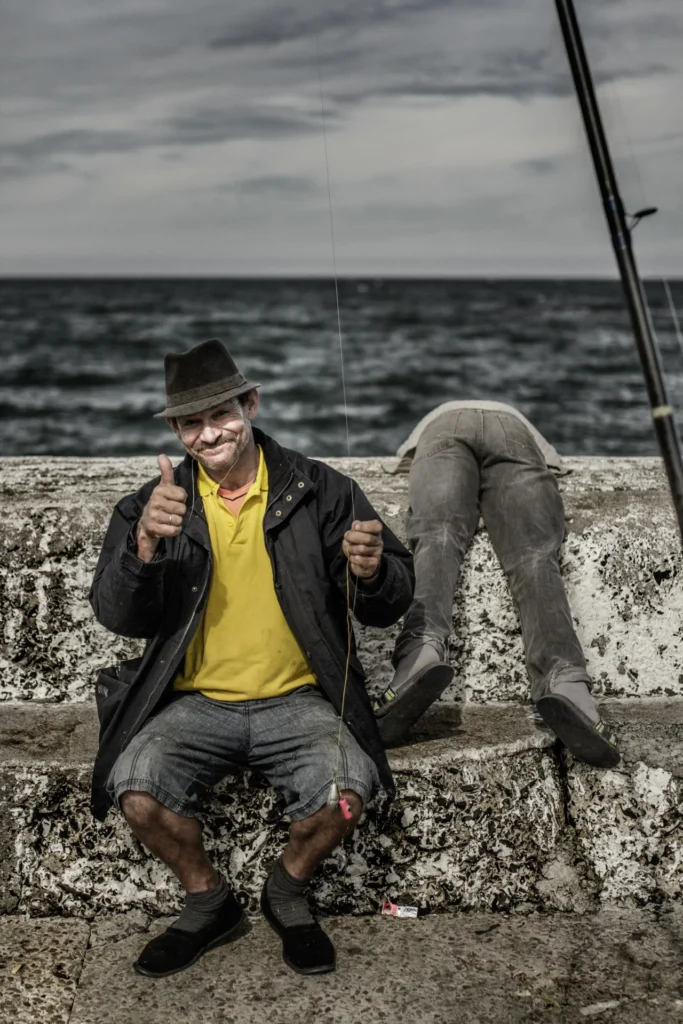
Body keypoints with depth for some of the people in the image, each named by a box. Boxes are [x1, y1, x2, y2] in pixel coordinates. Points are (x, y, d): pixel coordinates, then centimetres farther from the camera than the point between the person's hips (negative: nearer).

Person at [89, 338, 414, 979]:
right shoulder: (155, 505, 3)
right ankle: (208, 901, 7)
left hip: (297, 701, -1)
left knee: (346, 791, -27)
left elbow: (389, 606, 0)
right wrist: (144, 546, -26)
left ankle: (287, 891, 8)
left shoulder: (318, 491, -1)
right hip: (196, 702, 1)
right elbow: (117, 617, -6)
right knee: (135, 789, -25)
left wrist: (371, 571, -25)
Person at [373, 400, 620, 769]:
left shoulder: (431, 419, 48)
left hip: (443, 427, 0)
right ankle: (564, 677, -46)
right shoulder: (524, 422, 47)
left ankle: (422, 648, -54)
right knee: (534, 557, -17)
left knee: (435, 539, -20)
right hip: (513, 430, 0)